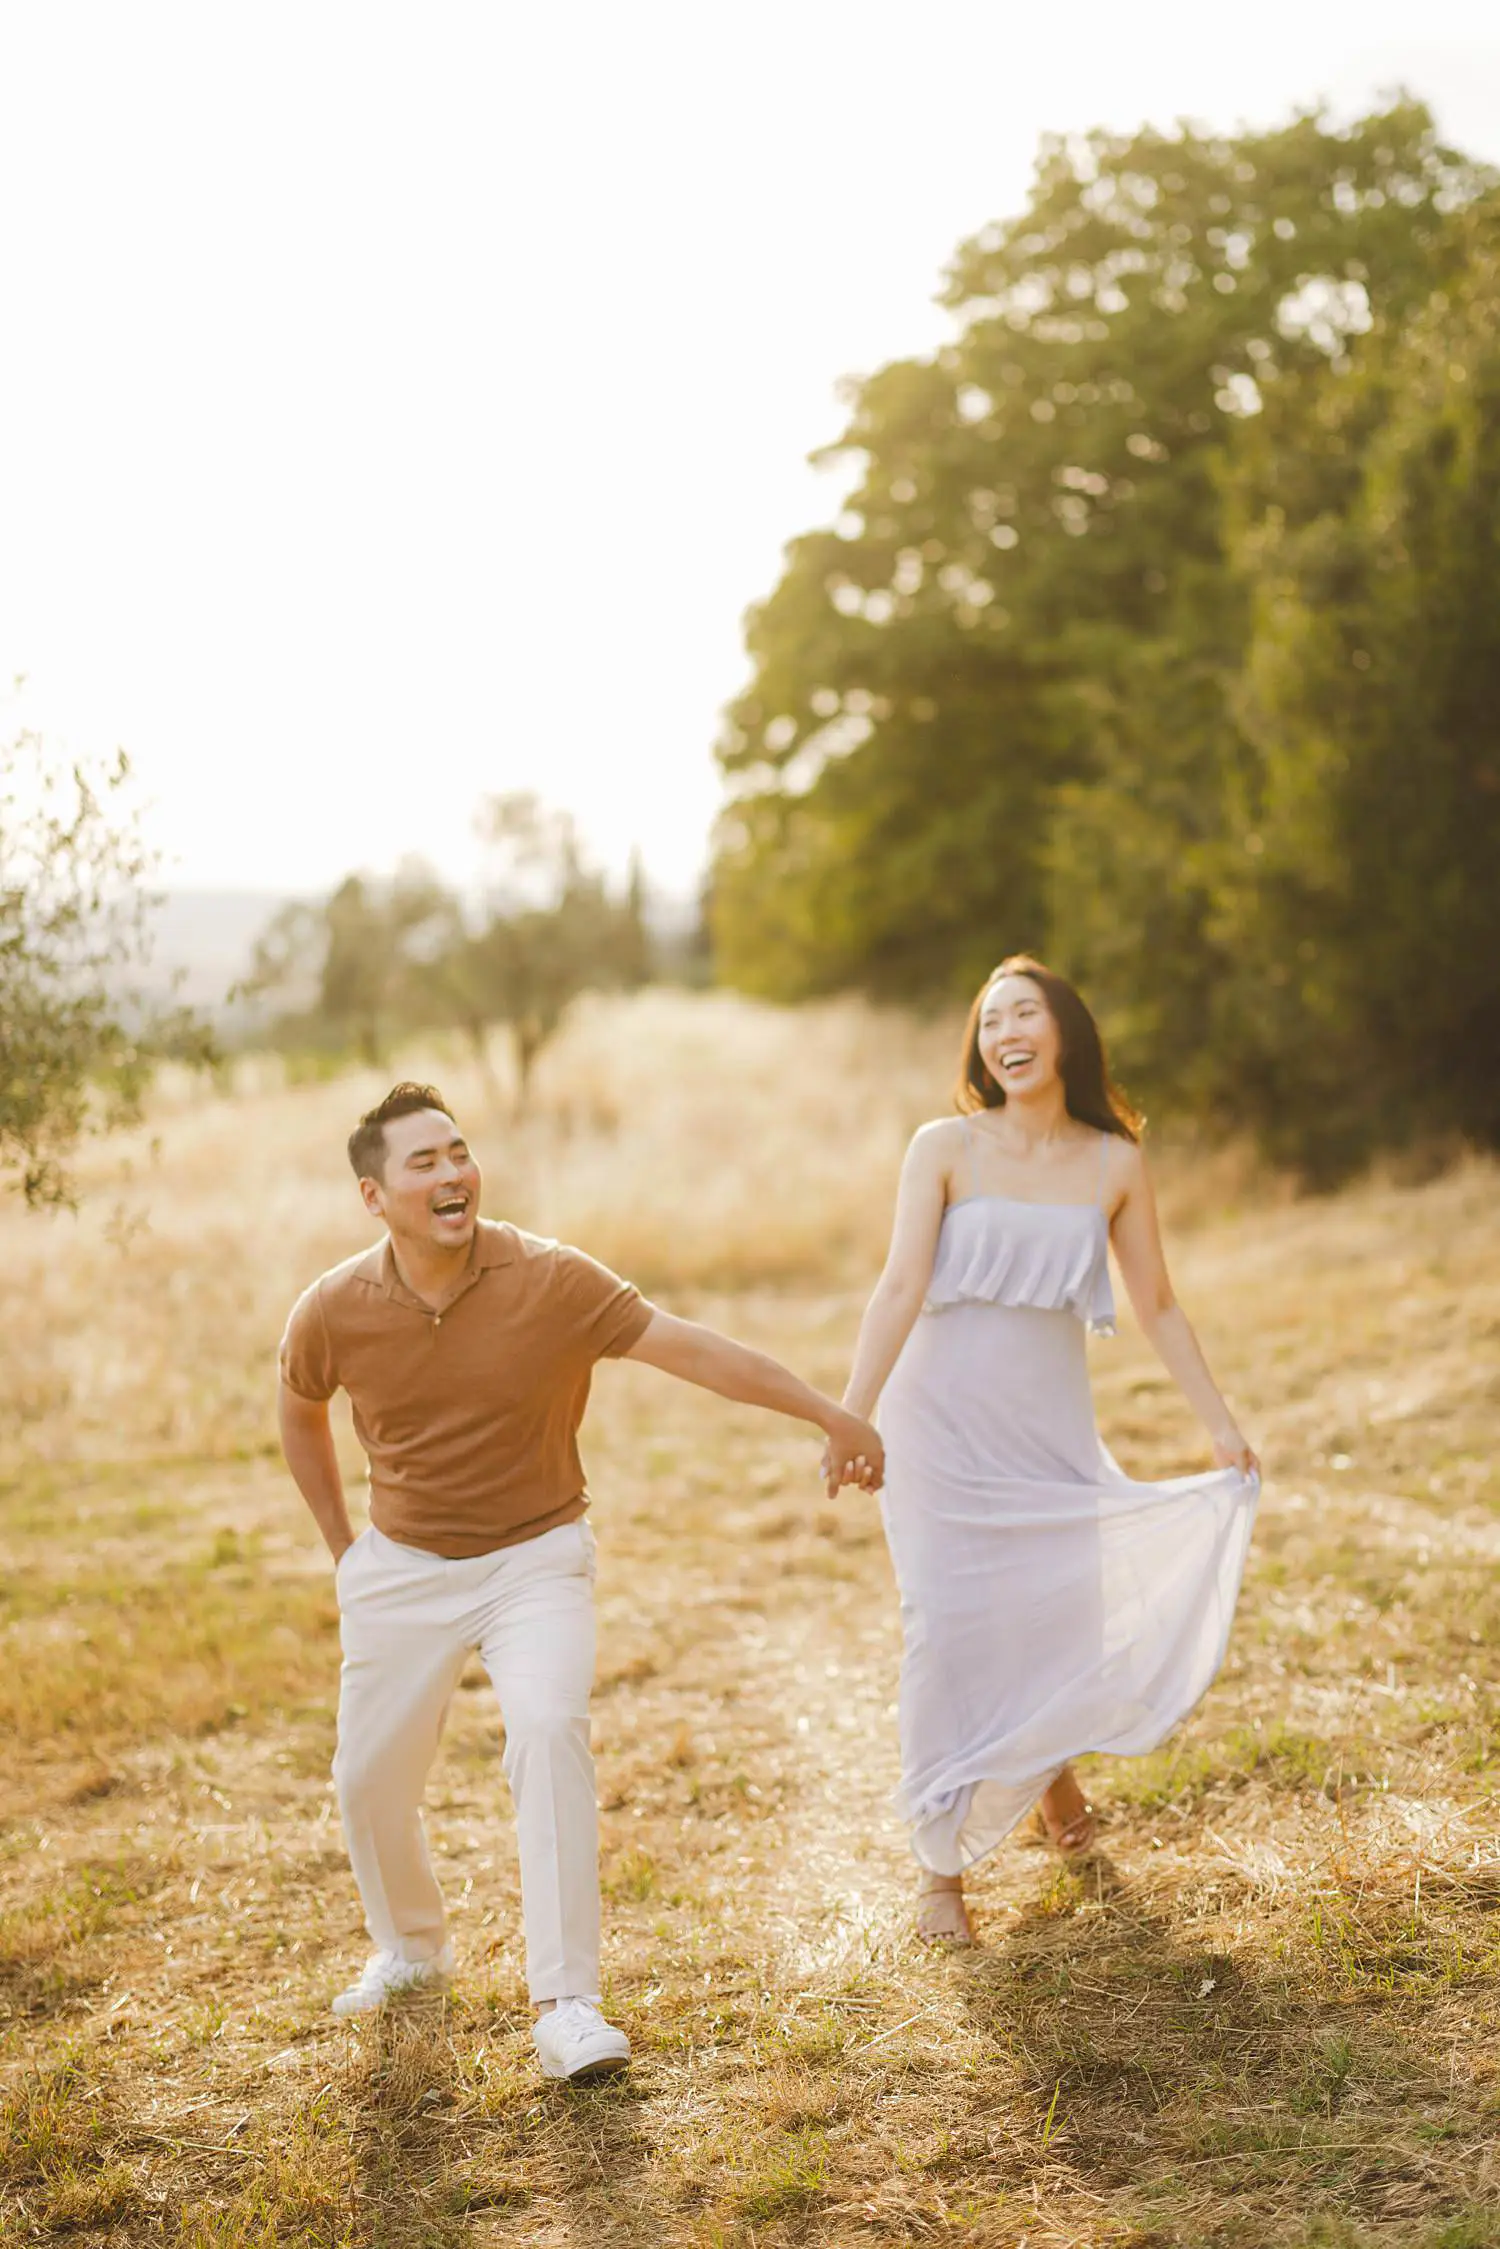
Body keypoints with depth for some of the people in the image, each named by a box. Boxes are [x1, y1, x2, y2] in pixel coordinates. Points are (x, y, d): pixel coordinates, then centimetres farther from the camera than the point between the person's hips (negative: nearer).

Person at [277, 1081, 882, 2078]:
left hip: (536, 1557, -3)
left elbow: (695, 1349, -22)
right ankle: (412, 1945, 42)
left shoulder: (550, 1280, -18)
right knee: (370, 1776, 10)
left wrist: (830, 1413, -28)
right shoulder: (334, 1312, -11)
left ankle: (567, 2005, -21)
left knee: (550, 1731, -25)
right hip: (402, 1567, 3)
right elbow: (301, 1412, 12)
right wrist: (342, 1546, 11)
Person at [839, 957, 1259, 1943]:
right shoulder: (945, 1148, -4)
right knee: (949, 1630, -5)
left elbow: (1159, 1307, 8)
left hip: (1052, 1432, 2)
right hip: (945, 1422, -2)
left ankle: (1053, 1761, 36)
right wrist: (850, 1415, -20)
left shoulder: (1114, 1165, 2)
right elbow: (901, 1288, -11)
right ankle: (942, 1869, 6)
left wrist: (1223, 1424, 7)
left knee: (1069, 1618, 0)